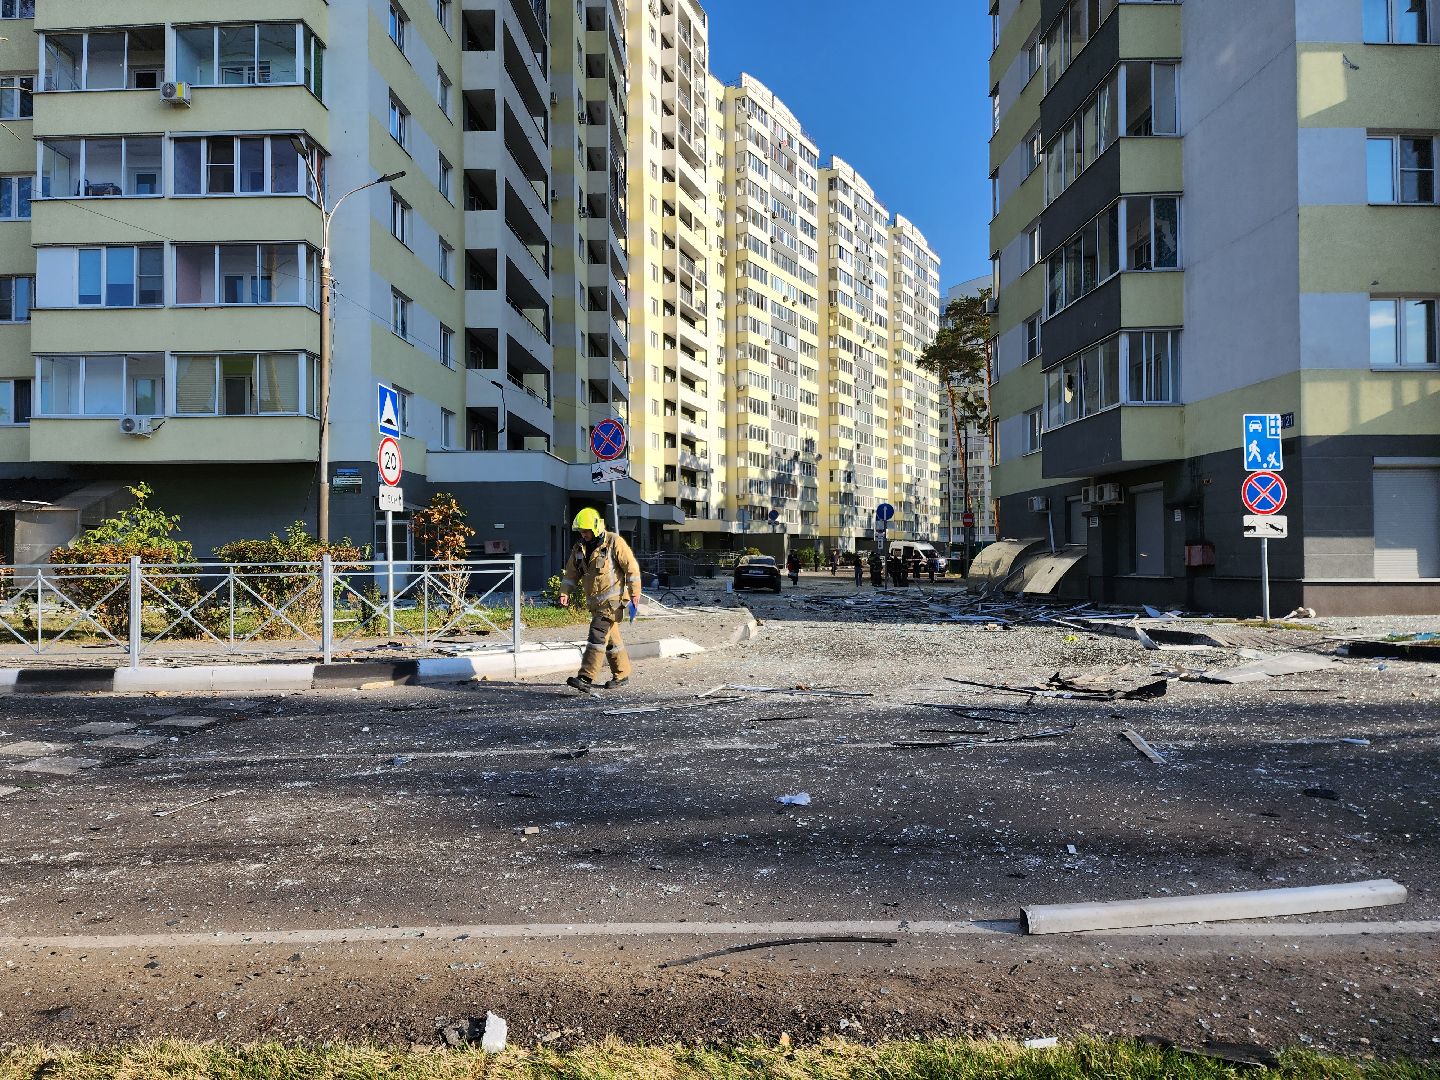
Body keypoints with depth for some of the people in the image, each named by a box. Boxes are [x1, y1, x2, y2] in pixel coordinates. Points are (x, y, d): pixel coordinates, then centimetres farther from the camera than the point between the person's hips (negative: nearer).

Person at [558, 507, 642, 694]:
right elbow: (571, 573, 14)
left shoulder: (614, 542, -9)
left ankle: (586, 678, -23)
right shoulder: (579, 548, 11)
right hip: (595, 601, 7)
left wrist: (635, 591, -12)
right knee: (611, 639, 14)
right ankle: (621, 674, 26)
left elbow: (631, 567, -9)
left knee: (597, 635, -17)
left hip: (612, 598, -7)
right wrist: (565, 592, -1)